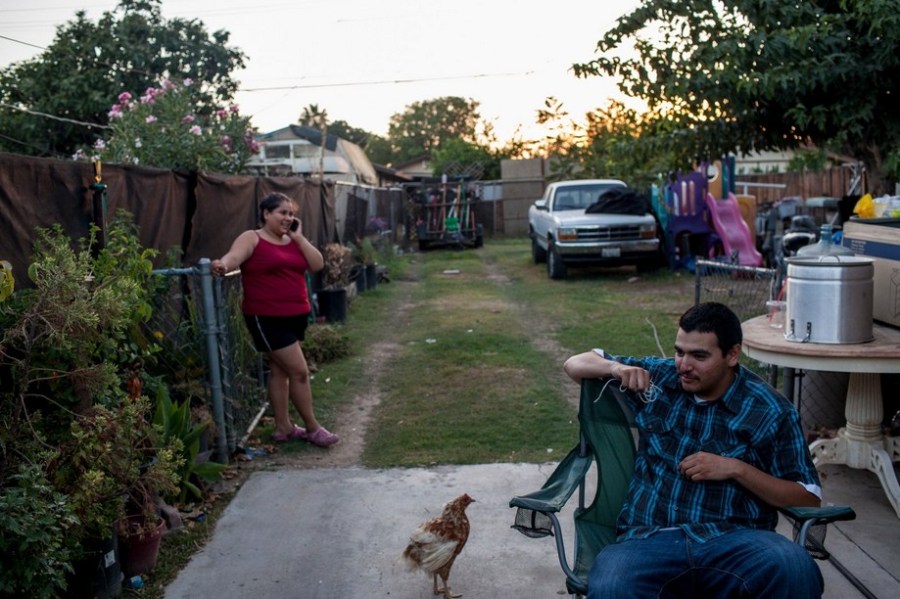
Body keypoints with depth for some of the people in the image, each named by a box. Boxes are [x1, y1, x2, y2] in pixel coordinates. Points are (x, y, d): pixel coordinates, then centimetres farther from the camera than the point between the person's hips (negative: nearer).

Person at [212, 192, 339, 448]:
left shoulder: (293, 241, 12)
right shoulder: (252, 239, -7)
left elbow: (317, 265, 2)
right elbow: (234, 257, -25)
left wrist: (299, 237, -3)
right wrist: (222, 265, -47)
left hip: (295, 316, 7)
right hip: (267, 318, -7)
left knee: (280, 370, 14)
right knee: (299, 371, -5)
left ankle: (283, 427, 23)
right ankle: (312, 427, 10)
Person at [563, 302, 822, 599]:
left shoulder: (771, 411, 7)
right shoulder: (656, 377, 13)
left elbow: (809, 499, 8)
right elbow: (574, 364, 23)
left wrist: (735, 468, -6)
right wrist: (615, 367, 1)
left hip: (735, 539, 1)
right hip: (650, 538, 0)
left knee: (795, 570, -36)